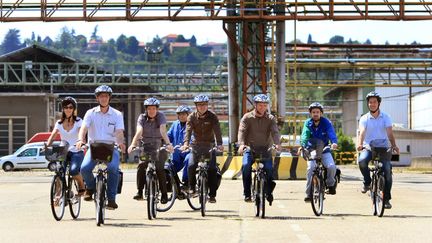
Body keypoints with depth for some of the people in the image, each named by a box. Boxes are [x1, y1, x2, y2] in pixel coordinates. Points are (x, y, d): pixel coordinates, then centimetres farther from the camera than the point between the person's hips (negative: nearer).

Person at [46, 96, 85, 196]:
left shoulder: (78, 121, 2)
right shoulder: (59, 123, 10)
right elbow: (53, 135, -2)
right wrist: (47, 144, -23)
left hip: (76, 152, -3)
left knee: (73, 170, -29)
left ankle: (82, 185, 0)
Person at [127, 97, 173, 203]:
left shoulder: (161, 116, -8)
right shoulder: (142, 118, -3)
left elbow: (163, 131, -23)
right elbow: (139, 132, -19)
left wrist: (168, 144, -39)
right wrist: (133, 145, -35)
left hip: (159, 146, -2)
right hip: (146, 146, 2)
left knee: (159, 168, -18)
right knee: (141, 165, -20)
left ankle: (164, 194, -7)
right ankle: (139, 192, -14)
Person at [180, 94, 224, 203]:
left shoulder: (212, 117, -6)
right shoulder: (192, 117, -4)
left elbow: (217, 131, -18)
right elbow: (188, 130, -16)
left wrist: (219, 144, -35)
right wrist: (186, 143, -34)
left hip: (209, 146, -1)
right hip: (196, 146, 1)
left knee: (212, 169, -10)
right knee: (191, 166, -20)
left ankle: (212, 194, -1)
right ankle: (192, 187, 2)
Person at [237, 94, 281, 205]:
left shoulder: (270, 118, 4)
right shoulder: (247, 117, 1)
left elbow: (275, 132, -11)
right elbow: (242, 131, -12)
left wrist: (277, 144, -32)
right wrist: (241, 144, -32)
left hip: (265, 150, 1)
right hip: (250, 149, -1)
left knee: (269, 169, -19)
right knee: (246, 166, -25)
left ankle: (269, 192, 4)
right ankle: (247, 193, -16)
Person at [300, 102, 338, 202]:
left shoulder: (326, 122, -5)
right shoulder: (308, 123, -2)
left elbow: (331, 133, -23)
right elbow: (305, 135, -17)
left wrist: (334, 142, -44)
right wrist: (303, 145, -37)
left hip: (324, 150, 0)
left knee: (331, 166, -23)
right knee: (310, 168, -22)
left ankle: (330, 184, 8)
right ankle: (309, 193, -12)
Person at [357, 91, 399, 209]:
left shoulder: (385, 117, 3)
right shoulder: (364, 119, 2)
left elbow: (390, 133, -10)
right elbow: (362, 133, -15)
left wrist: (394, 146, -28)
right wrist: (359, 144, -36)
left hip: (383, 147, 1)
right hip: (368, 147, 0)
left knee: (387, 171, -13)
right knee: (362, 160, -32)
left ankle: (386, 199, -1)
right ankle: (367, 182, -6)